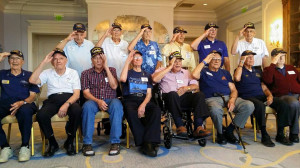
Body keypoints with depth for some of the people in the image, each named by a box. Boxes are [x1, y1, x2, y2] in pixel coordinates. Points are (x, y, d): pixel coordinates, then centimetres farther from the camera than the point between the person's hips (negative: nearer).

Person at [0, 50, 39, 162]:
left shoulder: (29, 75, 16)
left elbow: (33, 95, 7)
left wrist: (22, 103, -16)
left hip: (25, 104, -2)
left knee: (25, 111, -39)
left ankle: (25, 146, -21)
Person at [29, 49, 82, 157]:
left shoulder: (73, 73, 10)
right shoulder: (48, 73, 14)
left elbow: (76, 94, 0)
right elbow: (32, 80, -4)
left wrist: (66, 105, -19)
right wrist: (43, 63, -5)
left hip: (70, 100, -1)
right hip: (53, 100, 2)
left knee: (77, 111, -35)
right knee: (41, 115, -30)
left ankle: (69, 142, -12)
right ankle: (52, 143, -6)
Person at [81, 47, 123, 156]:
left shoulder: (111, 70, 15)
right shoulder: (86, 73, 14)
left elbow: (114, 86, -2)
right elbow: (86, 93, 3)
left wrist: (106, 67, -4)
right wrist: (98, 101, -17)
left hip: (110, 100, 0)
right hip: (94, 100, 0)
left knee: (116, 104, -36)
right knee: (87, 106, -35)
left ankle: (115, 142, -31)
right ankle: (87, 143, -27)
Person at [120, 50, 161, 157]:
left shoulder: (147, 75, 23)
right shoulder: (128, 73, 17)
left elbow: (149, 94, 11)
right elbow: (123, 79, -11)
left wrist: (143, 105, -11)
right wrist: (127, 61, -4)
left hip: (144, 100, 2)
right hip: (130, 100, -2)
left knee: (156, 110, -31)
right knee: (131, 113, -37)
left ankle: (150, 142, -35)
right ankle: (144, 143, -33)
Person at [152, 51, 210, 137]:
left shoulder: (186, 72, 28)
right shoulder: (163, 71, 17)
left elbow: (196, 86, 15)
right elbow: (155, 79, -6)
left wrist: (186, 88, -8)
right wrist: (170, 67, -1)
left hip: (185, 98, 3)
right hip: (170, 97, -3)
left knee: (200, 95, -25)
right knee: (173, 94, -37)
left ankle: (198, 127, -31)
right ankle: (180, 126, -33)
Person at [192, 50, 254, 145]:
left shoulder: (225, 73, 26)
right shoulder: (204, 72, 15)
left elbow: (234, 90, 16)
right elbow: (194, 75, -10)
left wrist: (232, 100, -6)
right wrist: (204, 61, 1)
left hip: (228, 97, 5)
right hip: (212, 98, -4)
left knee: (249, 106, -22)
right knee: (216, 110, -41)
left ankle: (229, 131, -7)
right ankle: (220, 133, -9)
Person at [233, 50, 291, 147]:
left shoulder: (258, 72, 27)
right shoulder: (240, 70, 10)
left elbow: (264, 87, 22)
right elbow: (237, 78, -16)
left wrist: (270, 95, 0)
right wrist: (241, 62, -6)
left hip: (261, 96, 6)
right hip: (248, 97, -6)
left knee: (283, 105, -19)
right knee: (260, 105, -38)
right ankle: (264, 136, -28)